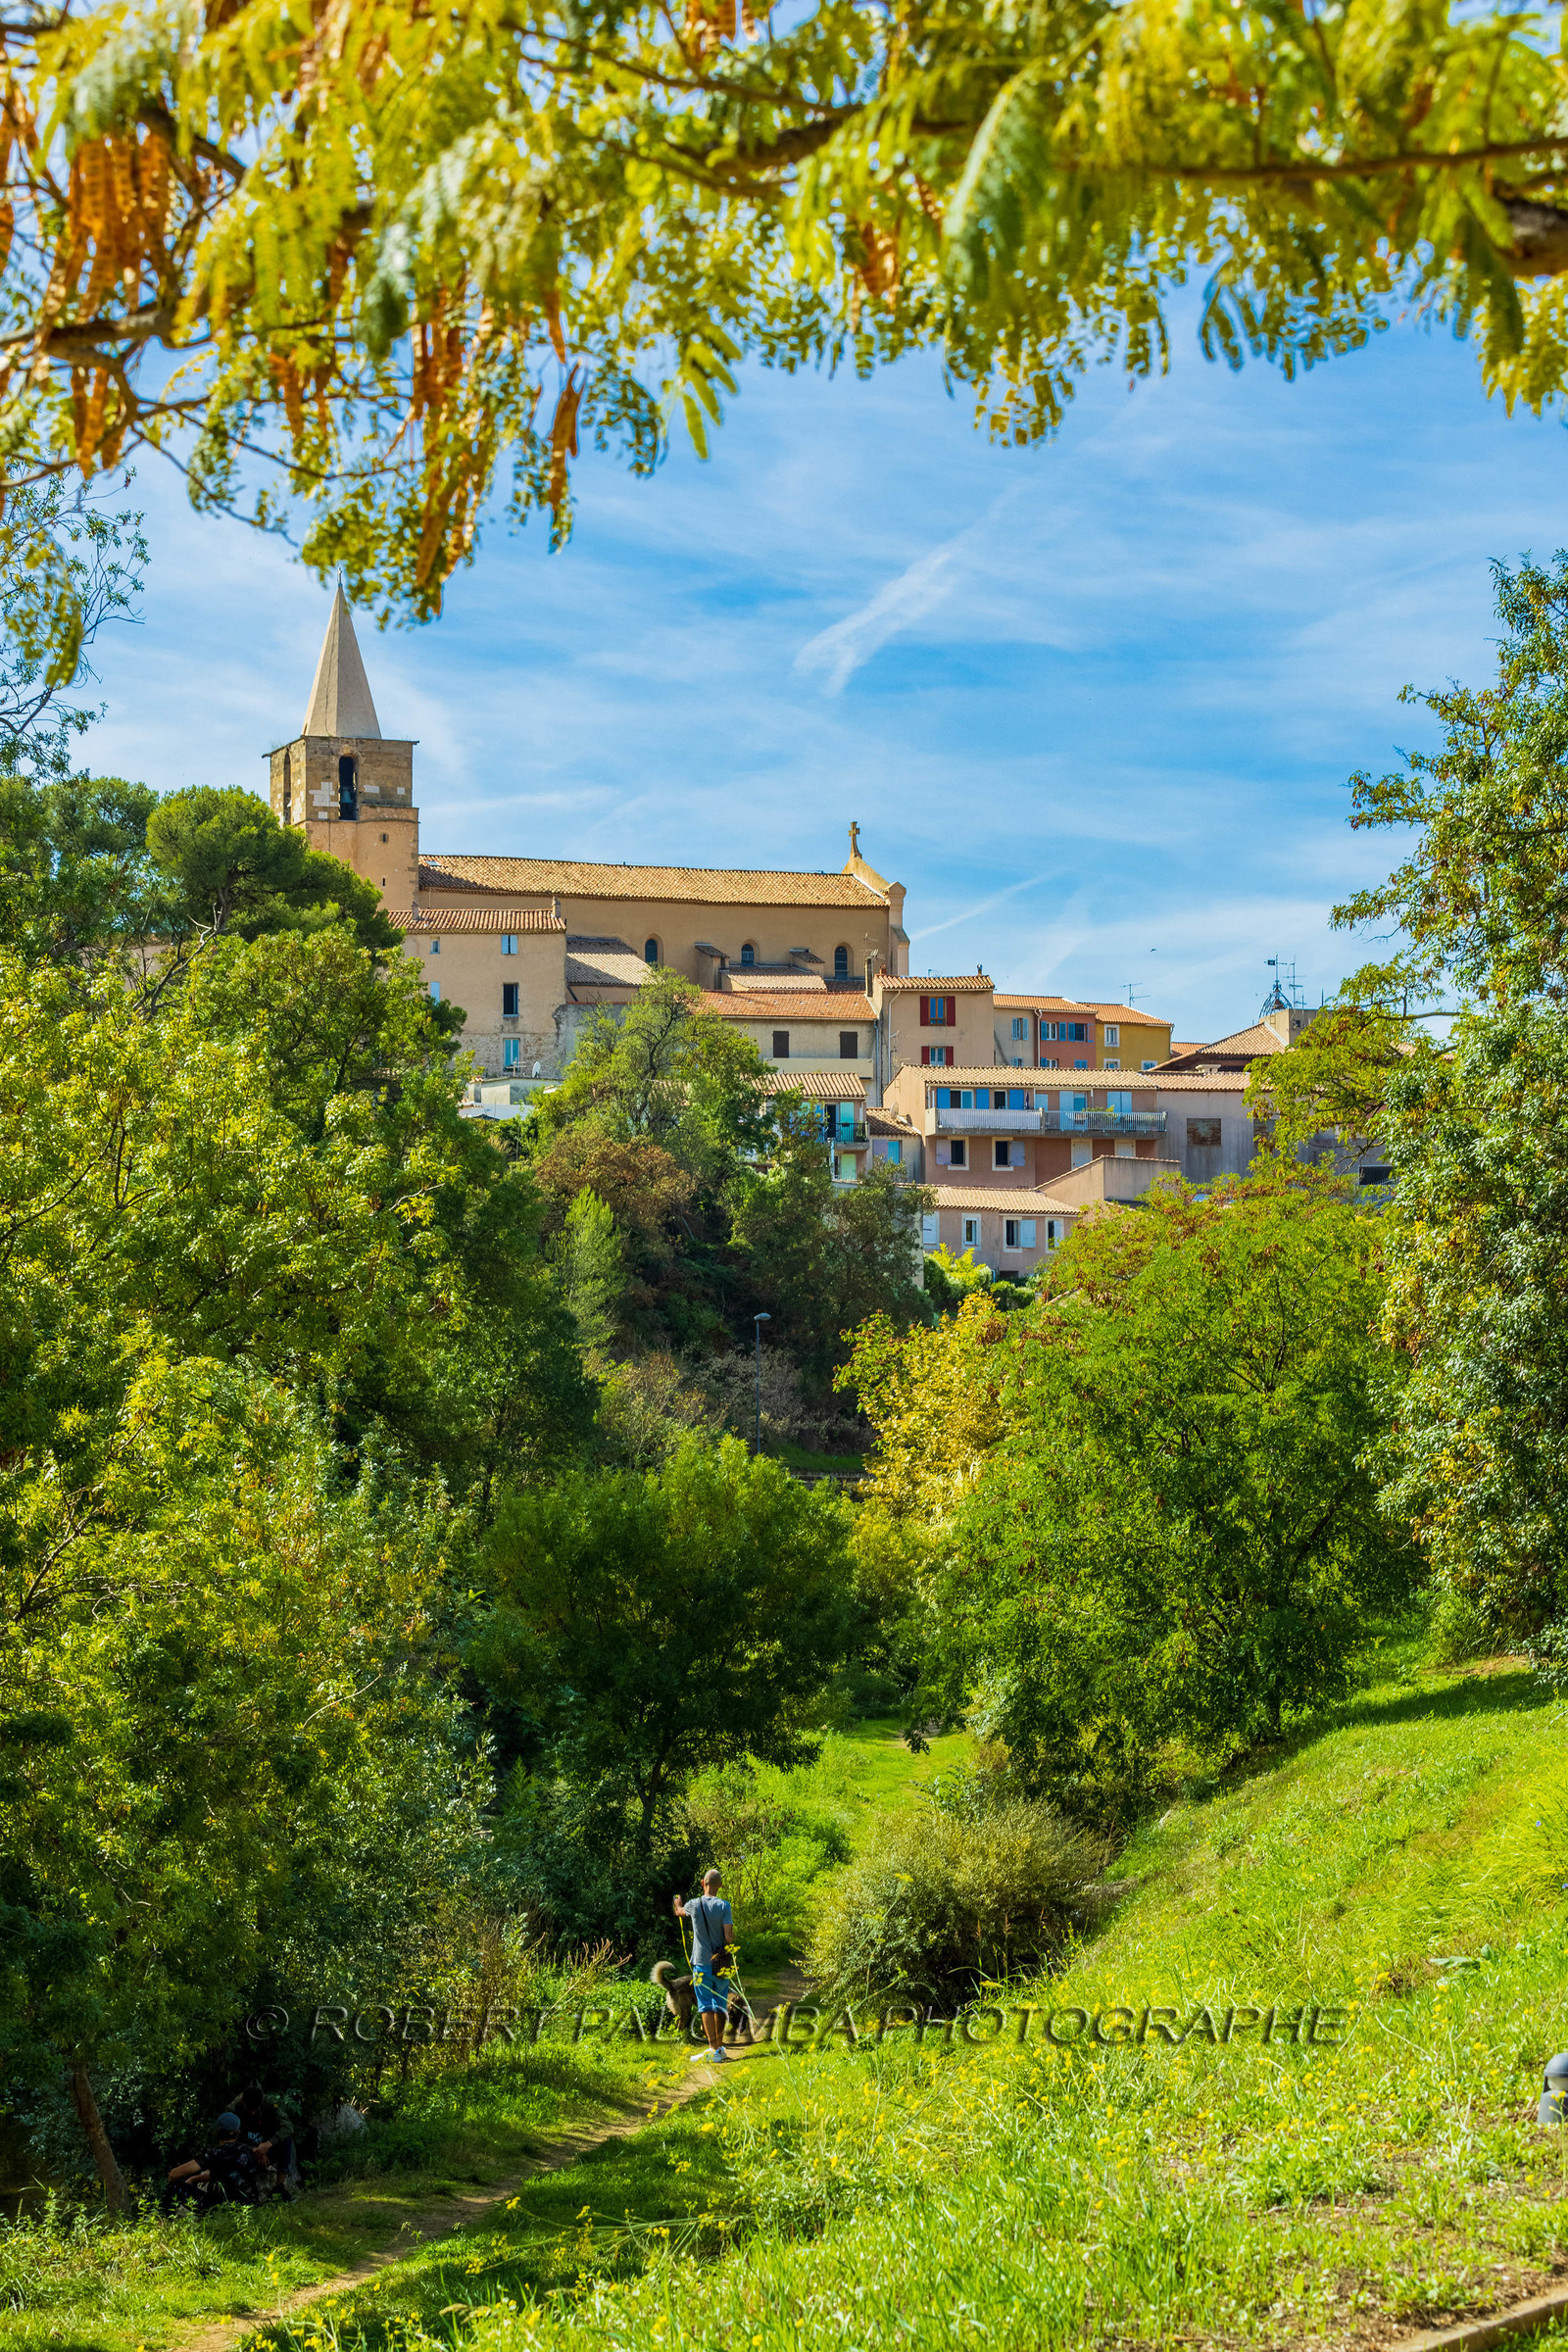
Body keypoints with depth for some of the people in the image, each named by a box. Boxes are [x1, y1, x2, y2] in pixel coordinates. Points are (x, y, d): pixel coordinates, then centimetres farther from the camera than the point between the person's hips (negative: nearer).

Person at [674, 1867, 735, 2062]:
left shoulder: (694, 1905, -3)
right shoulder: (724, 1906, -8)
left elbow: (679, 1912, 22)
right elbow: (729, 1937, -14)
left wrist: (678, 1904, 46)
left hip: (701, 1963, -1)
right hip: (721, 1964, 1)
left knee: (705, 2006, -2)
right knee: (720, 2005, 11)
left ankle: (713, 2048, -10)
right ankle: (719, 2047, 16)